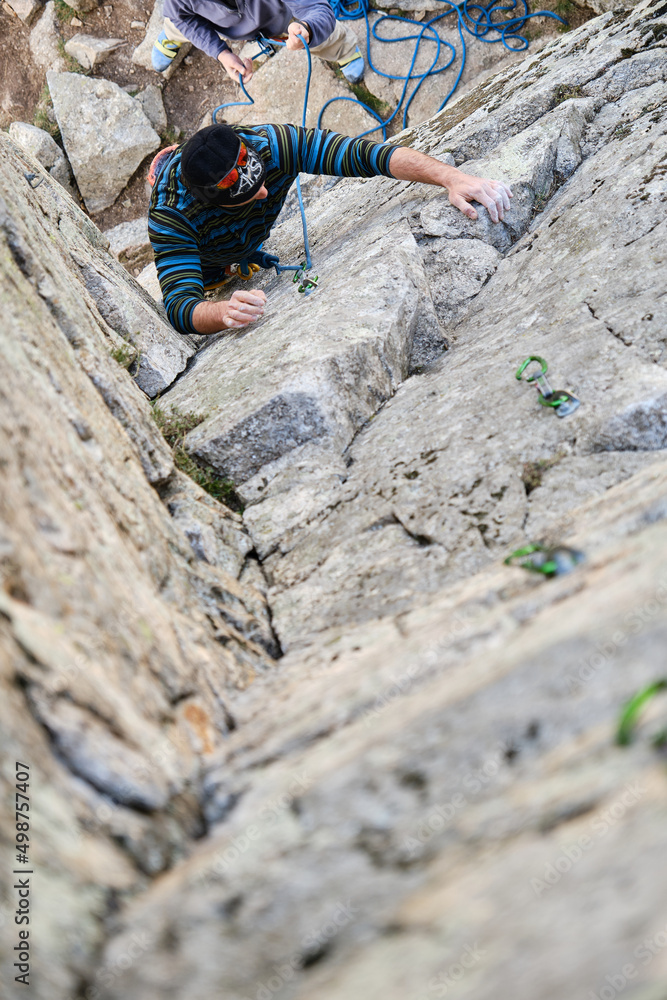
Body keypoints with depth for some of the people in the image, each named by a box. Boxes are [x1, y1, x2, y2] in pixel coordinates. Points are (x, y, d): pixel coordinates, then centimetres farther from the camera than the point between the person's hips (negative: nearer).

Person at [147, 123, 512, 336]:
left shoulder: (273, 143, -41)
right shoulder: (170, 213, -48)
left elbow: (361, 153, -44)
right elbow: (179, 305, -56)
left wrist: (452, 177, -57)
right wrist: (226, 313, -81)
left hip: (247, 243, 3)